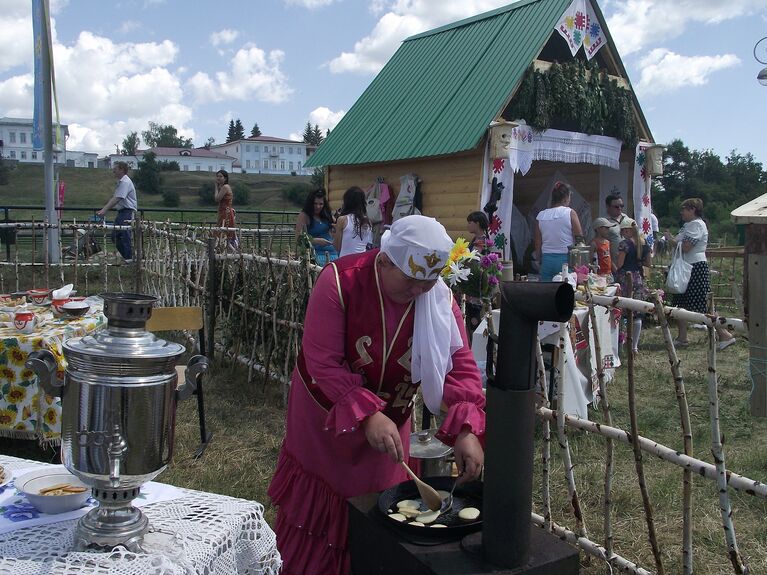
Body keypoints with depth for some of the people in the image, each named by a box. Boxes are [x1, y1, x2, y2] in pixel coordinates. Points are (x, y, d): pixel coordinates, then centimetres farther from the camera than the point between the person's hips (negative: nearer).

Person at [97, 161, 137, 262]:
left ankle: (129, 259, -6)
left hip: (127, 212, -11)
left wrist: (104, 210, -26)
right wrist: (102, 210, 20)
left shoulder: (125, 182, -15)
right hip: (122, 212, 11)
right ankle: (127, 257, 15)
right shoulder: (120, 182, 18)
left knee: (125, 236, -11)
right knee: (115, 236, 10)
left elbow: (117, 199, -23)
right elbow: (113, 198, 22)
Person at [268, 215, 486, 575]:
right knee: (316, 510, 14)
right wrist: (367, 414, -38)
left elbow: (460, 365, -17)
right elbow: (323, 364, -28)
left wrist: (465, 429, -32)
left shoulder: (440, 299, -15)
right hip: (326, 416, -2)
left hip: (389, 420, 3)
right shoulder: (339, 281, -26)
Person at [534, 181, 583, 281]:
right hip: (565, 259, -3)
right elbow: (579, 238, -4)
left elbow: (537, 245, 9)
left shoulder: (541, 216, 6)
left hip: (546, 260, 4)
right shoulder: (570, 213, -4)